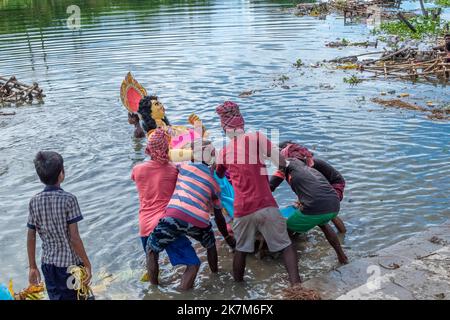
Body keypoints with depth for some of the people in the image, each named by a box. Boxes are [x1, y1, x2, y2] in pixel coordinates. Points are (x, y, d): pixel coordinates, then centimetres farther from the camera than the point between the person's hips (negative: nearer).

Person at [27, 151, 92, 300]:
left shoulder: (34, 201, -3)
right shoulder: (68, 199, -17)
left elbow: (30, 238, 1)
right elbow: (74, 238, -18)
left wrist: (33, 267, 11)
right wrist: (87, 264, -9)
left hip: (48, 264, 4)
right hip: (70, 263, -4)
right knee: (74, 297, 13)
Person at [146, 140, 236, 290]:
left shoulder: (184, 166, 17)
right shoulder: (214, 183, 25)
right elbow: (219, 216, 31)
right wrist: (227, 237, 43)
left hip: (174, 217, -3)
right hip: (199, 222, 3)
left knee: (151, 250, 21)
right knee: (210, 244, 36)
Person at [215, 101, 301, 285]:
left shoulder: (223, 153, 8)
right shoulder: (257, 137, -4)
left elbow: (218, 177, 25)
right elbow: (281, 164, -7)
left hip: (242, 210, 3)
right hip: (266, 205, -3)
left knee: (241, 250, 19)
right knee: (285, 244, 8)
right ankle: (296, 285, 1)